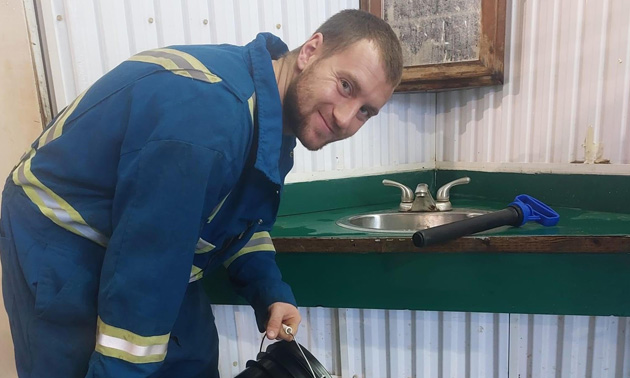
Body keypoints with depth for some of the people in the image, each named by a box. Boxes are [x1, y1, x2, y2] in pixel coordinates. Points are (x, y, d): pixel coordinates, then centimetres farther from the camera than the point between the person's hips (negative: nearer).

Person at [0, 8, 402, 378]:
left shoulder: (275, 117, -4)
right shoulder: (207, 113, -35)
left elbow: (239, 213, 7)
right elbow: (141, 276, -32)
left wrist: (271, 293, -3)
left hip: (156, 259, 8)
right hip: (62, 248, -7)